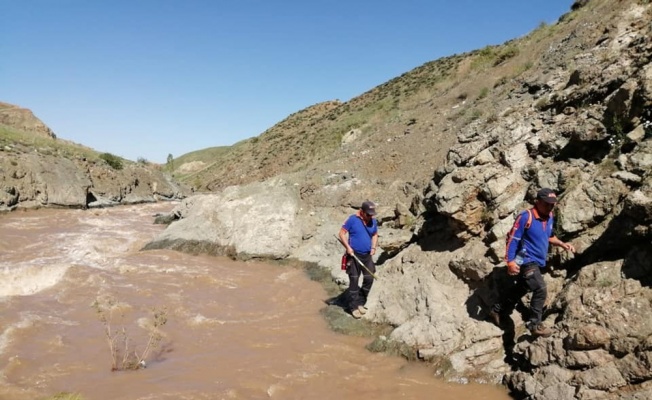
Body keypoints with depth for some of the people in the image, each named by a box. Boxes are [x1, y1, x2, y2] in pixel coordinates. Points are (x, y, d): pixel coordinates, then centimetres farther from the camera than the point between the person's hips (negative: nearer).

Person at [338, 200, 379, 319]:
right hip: (354, 255, -5)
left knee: (369, 279, 4)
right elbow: (342, 233, -8)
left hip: (367, 255, 5)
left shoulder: (373, 221, 5)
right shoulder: (352, 219, -11)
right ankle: (354, 307, 10)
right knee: (354, 281, -1)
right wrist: (348, 247, -17)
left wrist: (373, 248, 5)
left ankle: (360, 303, 22)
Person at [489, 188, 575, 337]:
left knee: (520, 290, 19)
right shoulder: (526, 217, -19)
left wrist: (562, 244, 5)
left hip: (537, 262, 9)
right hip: (526, 261, -9)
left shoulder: (550, 217, 6)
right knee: (541, 290, -16)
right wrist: (510, 261, -23)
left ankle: (497, 311, 36)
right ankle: (534, 325, -2)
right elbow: (513, 238, -18)